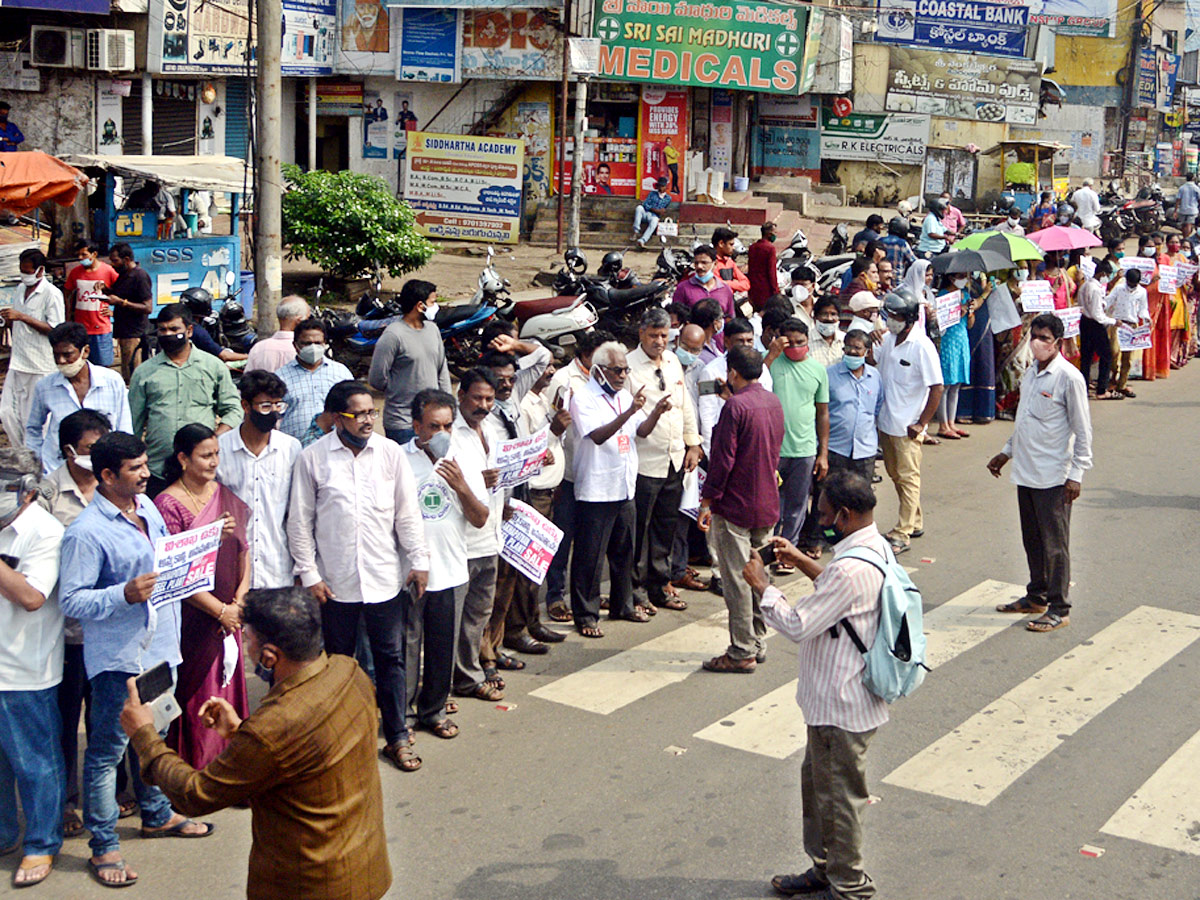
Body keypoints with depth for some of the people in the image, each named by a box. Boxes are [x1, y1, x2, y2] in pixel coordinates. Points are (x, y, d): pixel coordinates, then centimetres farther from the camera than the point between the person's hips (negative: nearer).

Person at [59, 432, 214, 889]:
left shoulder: (147, 506, 6)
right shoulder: (87, 532, -19)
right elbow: (71, 600, -19)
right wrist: (125, 595, -30)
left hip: (159, 646, 8)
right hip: (117, 657, -8)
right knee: (107, 749, 4)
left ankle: (156, 814, 42)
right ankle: (103, 847, 15)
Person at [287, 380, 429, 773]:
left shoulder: (391, 453, 0)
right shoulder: (312, 458, -4)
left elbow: (408, 512, 4)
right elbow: (300, 522, -1)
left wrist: (419, 560, 1)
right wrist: (309, 574, -5)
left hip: (386, 576, 1)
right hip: (336, 579, -1)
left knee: (390, 658, 8)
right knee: (338, 659, 13)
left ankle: (397, 737, 19)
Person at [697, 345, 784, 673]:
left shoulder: (735, 406, -17)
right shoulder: (774, 402, 6)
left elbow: (723, 458, -17)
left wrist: (707, 502, -12)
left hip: (735, 506, -8)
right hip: (767, 504, 8)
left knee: (737, 579, -2)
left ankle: (742, 652, 2)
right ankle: (758, 643, 23)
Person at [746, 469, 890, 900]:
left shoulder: (851, 570, -30)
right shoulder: (876, 546, 2)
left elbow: (797, 625, -25)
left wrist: (762, 585, -13)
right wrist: (802, 561, 14)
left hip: (841, 708, -10)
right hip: (838, 698, 10)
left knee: (837, 796, 7)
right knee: (816, 780, 24)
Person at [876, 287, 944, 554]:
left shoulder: (922, 346, -17)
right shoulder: (887, 340, 4)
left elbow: (936, 387, -17)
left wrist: (921, 423, -16)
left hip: (908, 426, -8)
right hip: (886, 422, 8)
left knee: (908, 478, 0)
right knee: (895, 474, 18)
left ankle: (902, 534, 4)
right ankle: (915, 521, 34)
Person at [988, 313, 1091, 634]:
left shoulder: (1069, 378, -13)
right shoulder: (1030, 372, 11)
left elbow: (1083, 431, -12)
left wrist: (1076, 474, -14)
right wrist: (1007, 452, 24)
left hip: (1053, 476, -8)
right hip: (1025, 472, 8)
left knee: (1054, 543, 0)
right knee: (1032, 539, 17)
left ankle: (1059, 608, 9)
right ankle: (1036, 597, 30)